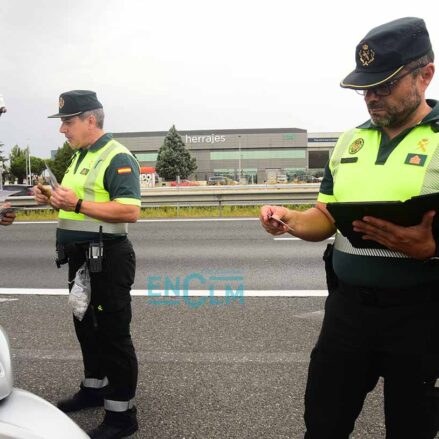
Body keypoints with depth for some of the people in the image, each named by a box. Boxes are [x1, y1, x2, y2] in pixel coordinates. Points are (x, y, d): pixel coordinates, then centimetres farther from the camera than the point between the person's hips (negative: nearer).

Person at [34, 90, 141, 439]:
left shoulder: (118, 158, -15)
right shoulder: (80, 157, 16)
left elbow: (130, 211, -26)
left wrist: (77, 204, -28)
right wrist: (53, 198, 5)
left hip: (107, 259, -10)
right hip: (80, 256, 10)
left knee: (113, 334, -2)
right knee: (86, 326, 21)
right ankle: (95, 387, 40)